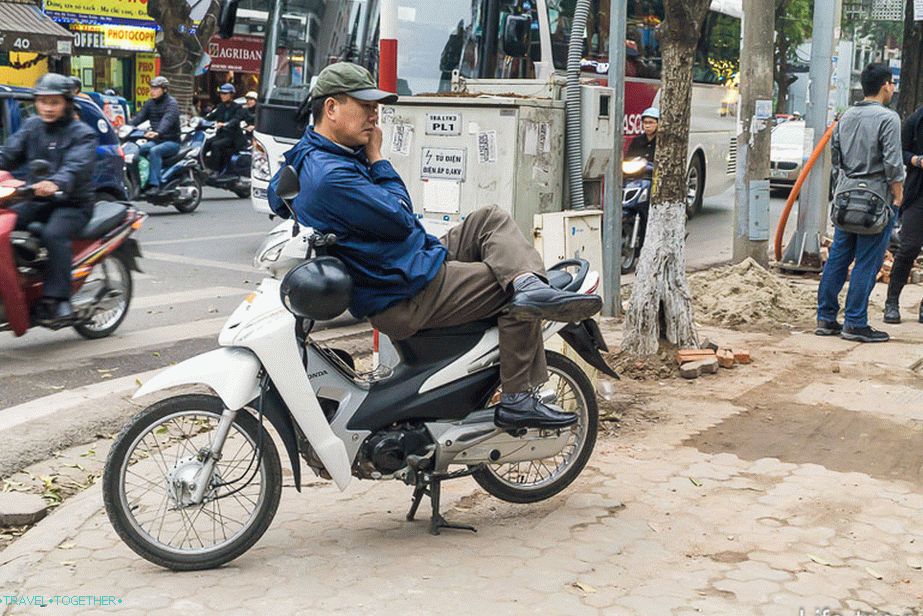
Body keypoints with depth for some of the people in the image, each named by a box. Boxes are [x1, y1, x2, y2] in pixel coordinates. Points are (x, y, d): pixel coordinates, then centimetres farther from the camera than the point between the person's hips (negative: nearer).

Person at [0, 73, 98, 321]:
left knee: (54, 235, -33)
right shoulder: (32, 126, 14)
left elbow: (76, 166, -24)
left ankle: (57, 299, -32)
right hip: (38, 201, 6)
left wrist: (56, 183, -45)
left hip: (73, 204, -6)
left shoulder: (82, 133, -5)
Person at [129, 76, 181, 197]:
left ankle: (155, 185, -35)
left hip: (171, 141, -7)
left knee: (154, 151, -33)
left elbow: (168, 120, -29)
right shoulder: (150, 103, 14)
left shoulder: (171, 103, -9)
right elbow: (139, 117, 2)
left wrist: (157, 132, -47)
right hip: (155, 141, 7)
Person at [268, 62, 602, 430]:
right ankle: (518, 400, -8)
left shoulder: (309, 157, 10)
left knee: (492, 219, 5)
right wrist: (377, 158, -9)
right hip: (408, 297, -11)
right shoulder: (330, 176, -25)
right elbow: (399, 218, -19)